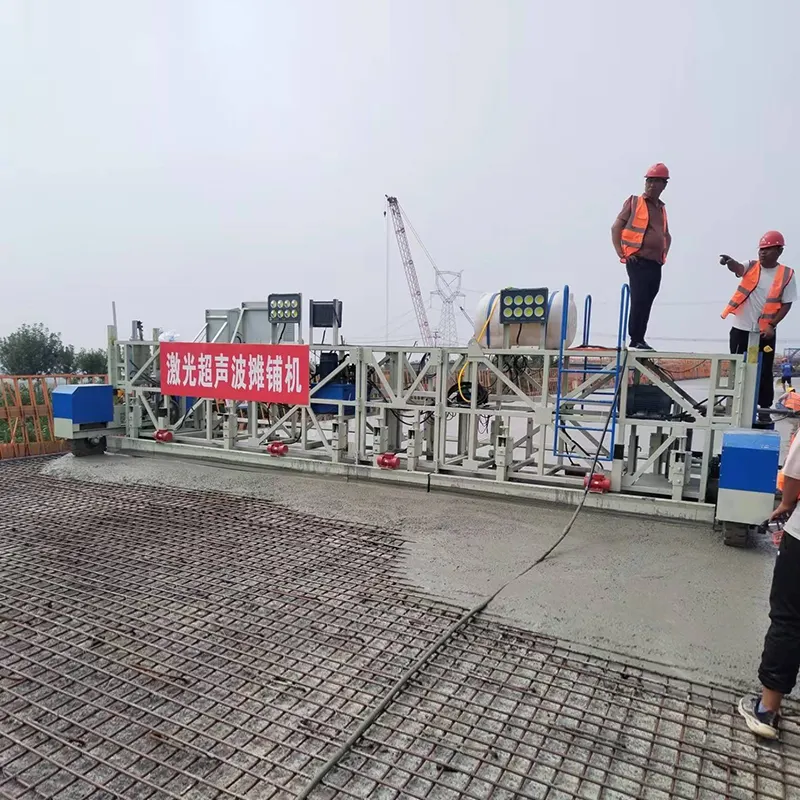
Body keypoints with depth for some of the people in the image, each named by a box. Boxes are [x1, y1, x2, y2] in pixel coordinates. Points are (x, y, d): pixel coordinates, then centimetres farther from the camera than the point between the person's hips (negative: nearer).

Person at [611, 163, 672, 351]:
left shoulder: (662, 209, 19)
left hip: (656, 264, 6)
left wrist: (664, 254, 17)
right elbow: (616, 227, -2)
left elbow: (667, 235, 33)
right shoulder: (634, 202, 2)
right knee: (638, 301, -10)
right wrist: (621, 254, -10)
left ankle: (639, 340, 14)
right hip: (638, 261, -6)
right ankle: (636, 340, -5)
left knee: (646, 304, 7)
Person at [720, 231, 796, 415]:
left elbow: (787, 303, 0)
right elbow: (738, 268, -22)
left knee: (764, 372, 2)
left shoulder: (786, 274, -2)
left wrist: (772, 325, -11)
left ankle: (765, 408, 10)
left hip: (765, 332, -1)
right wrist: (729, 262, -45)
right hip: (741, 329, 1)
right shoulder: (751, 267, 1)